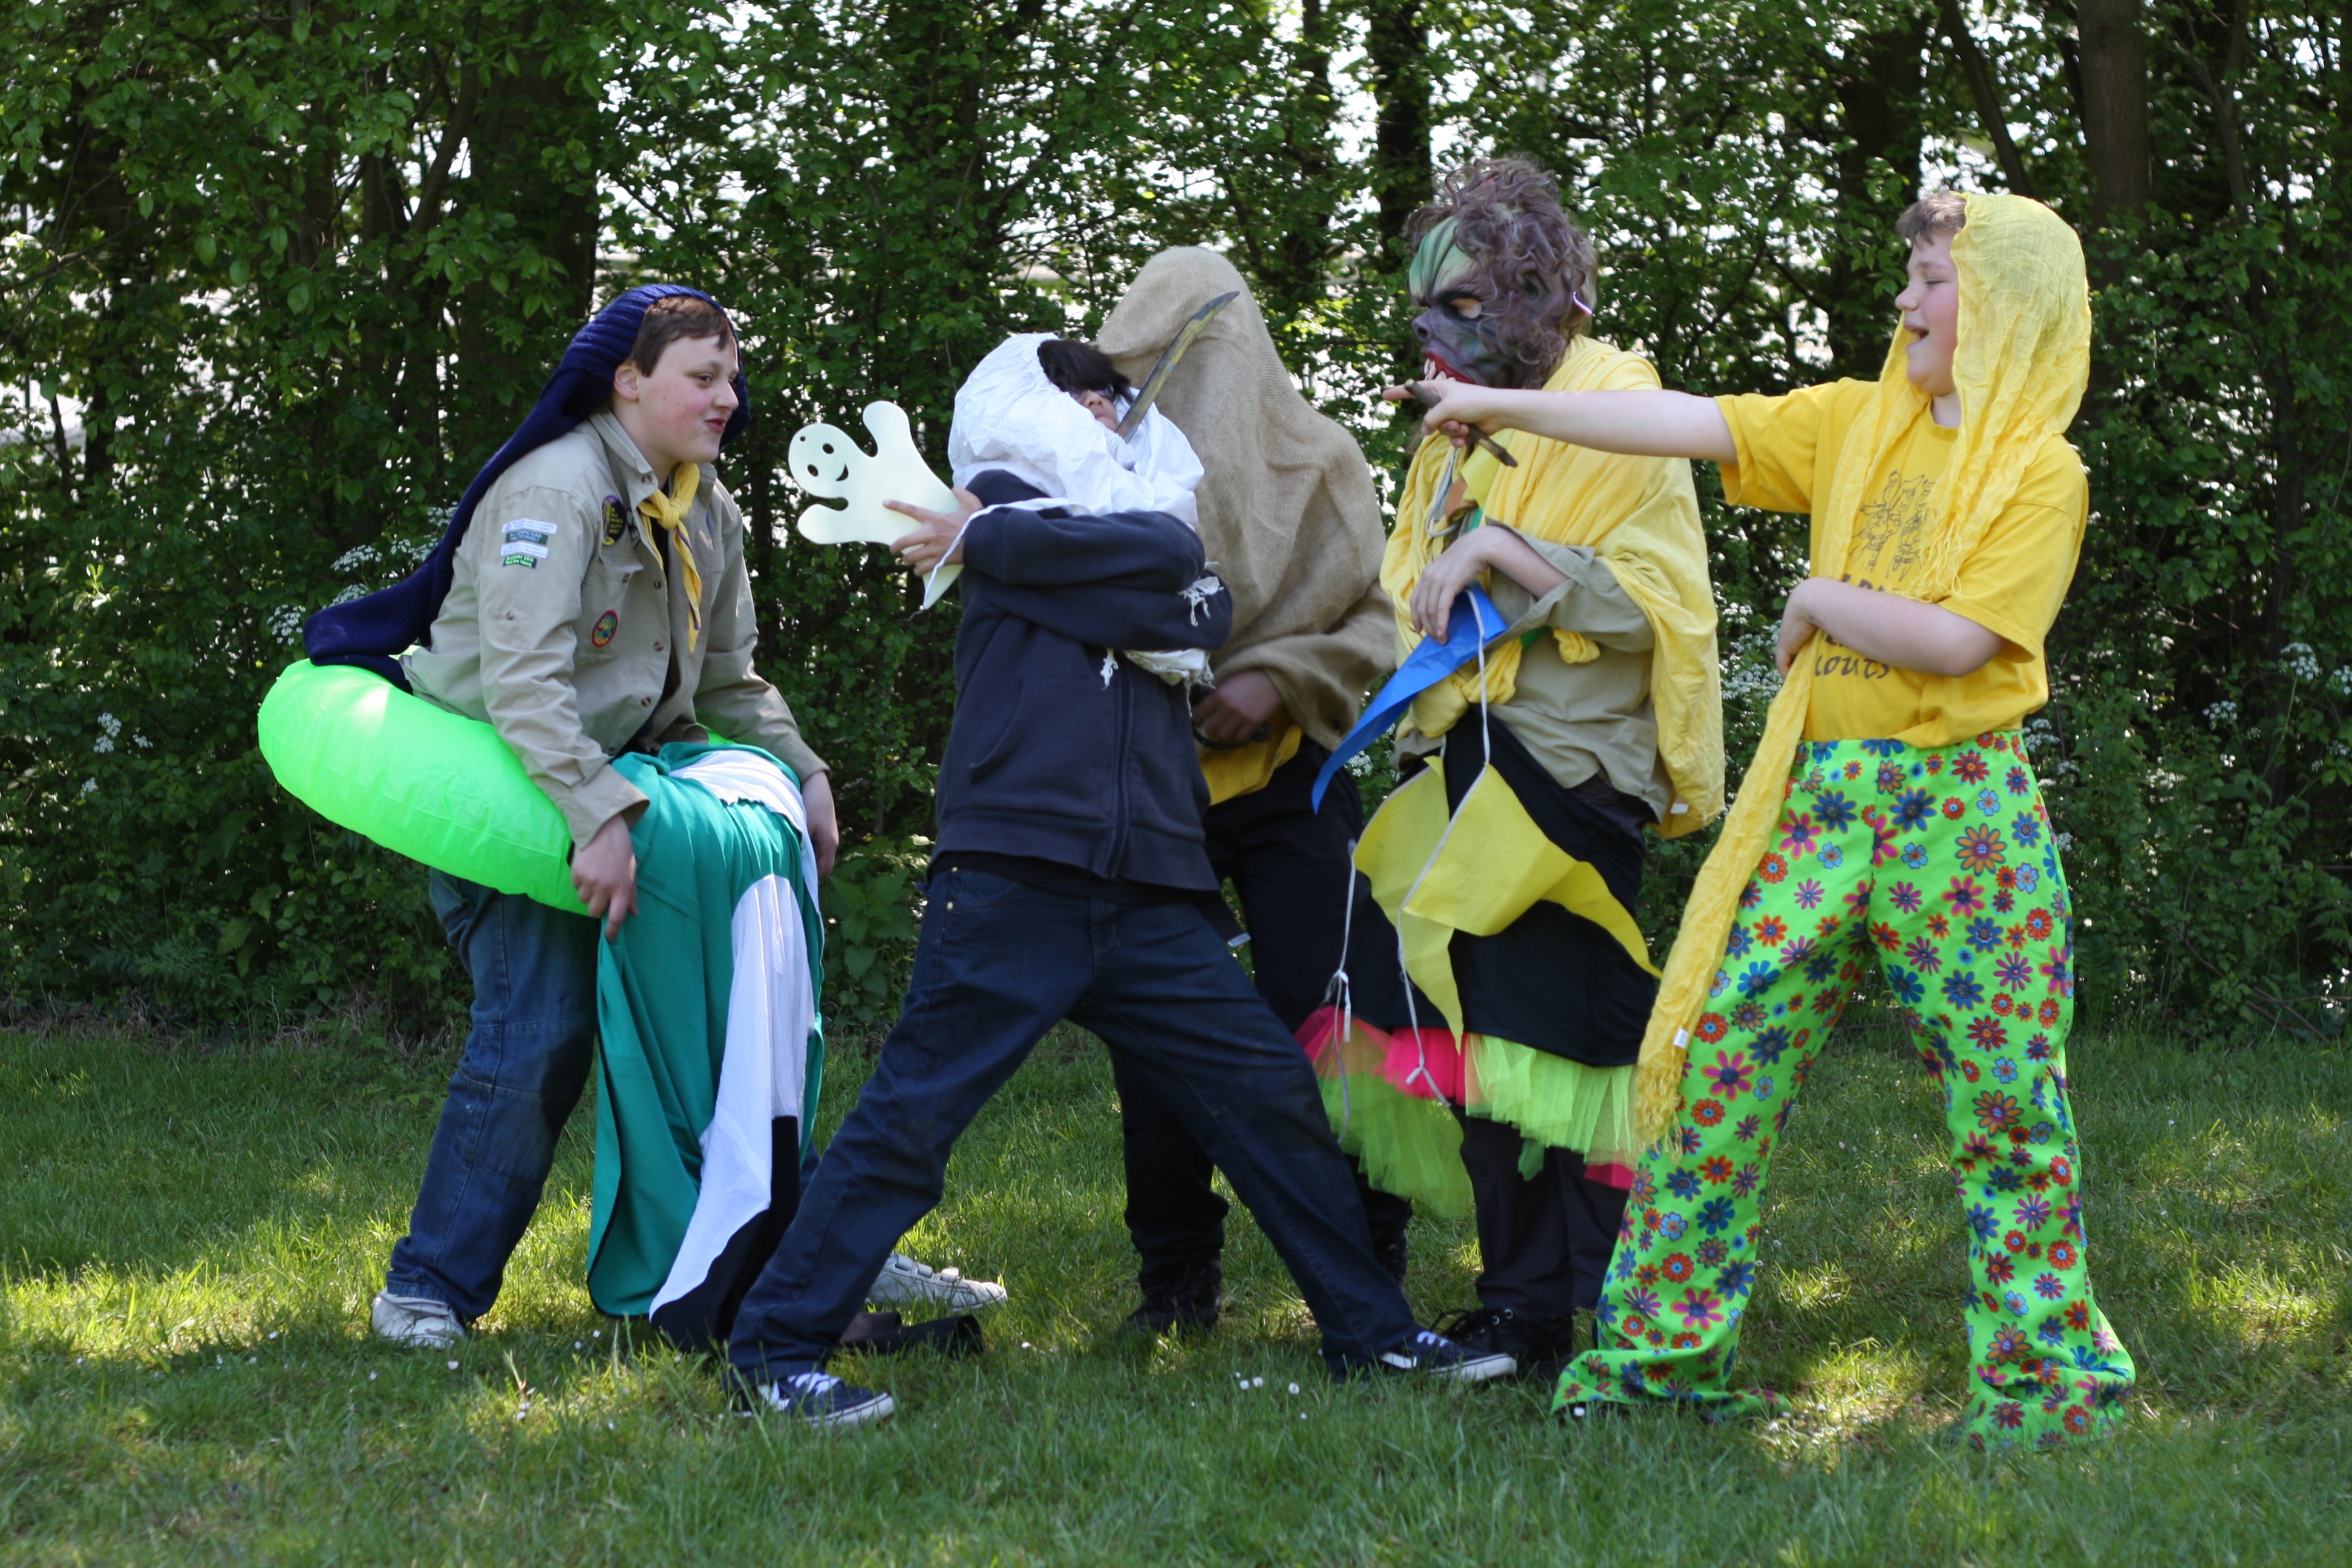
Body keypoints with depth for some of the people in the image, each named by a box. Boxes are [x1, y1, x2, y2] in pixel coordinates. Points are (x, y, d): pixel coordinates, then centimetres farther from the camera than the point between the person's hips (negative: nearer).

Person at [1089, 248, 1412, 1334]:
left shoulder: (1316, 463, 1)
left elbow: (1378, 620, 3)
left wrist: (1279, 679, -11)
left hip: (1287, 779, -1)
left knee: (1314, 1031, -4)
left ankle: (1365, 1266, 10)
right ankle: (1177, 1277, 14)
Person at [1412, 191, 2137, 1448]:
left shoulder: (2040, 474, -5)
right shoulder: (1859, 424, 10)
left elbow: (1956, 640, -16)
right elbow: (1691, 424, 7)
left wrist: (1819, 600, -5)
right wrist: (1505, 406, 3)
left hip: (1959, 810, -5)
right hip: (1818, 793, 5)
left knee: (2005, 1103, 0)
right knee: (1719, 1059, 1)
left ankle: (2045, 1376, 12)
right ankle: (1661, 1346, 10)